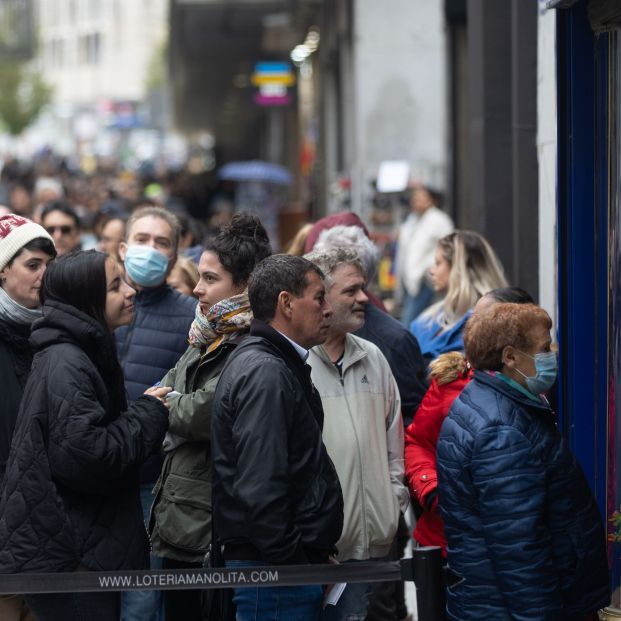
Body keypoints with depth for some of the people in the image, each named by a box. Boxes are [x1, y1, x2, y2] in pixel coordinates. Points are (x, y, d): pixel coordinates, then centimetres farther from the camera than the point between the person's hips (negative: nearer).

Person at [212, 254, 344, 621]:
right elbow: (259, 489, -23)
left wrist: (316, 555, 14)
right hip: (275, 567, -10)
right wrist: (298, 569, -19)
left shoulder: (280, 366, 17)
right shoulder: (265, 373, -16)